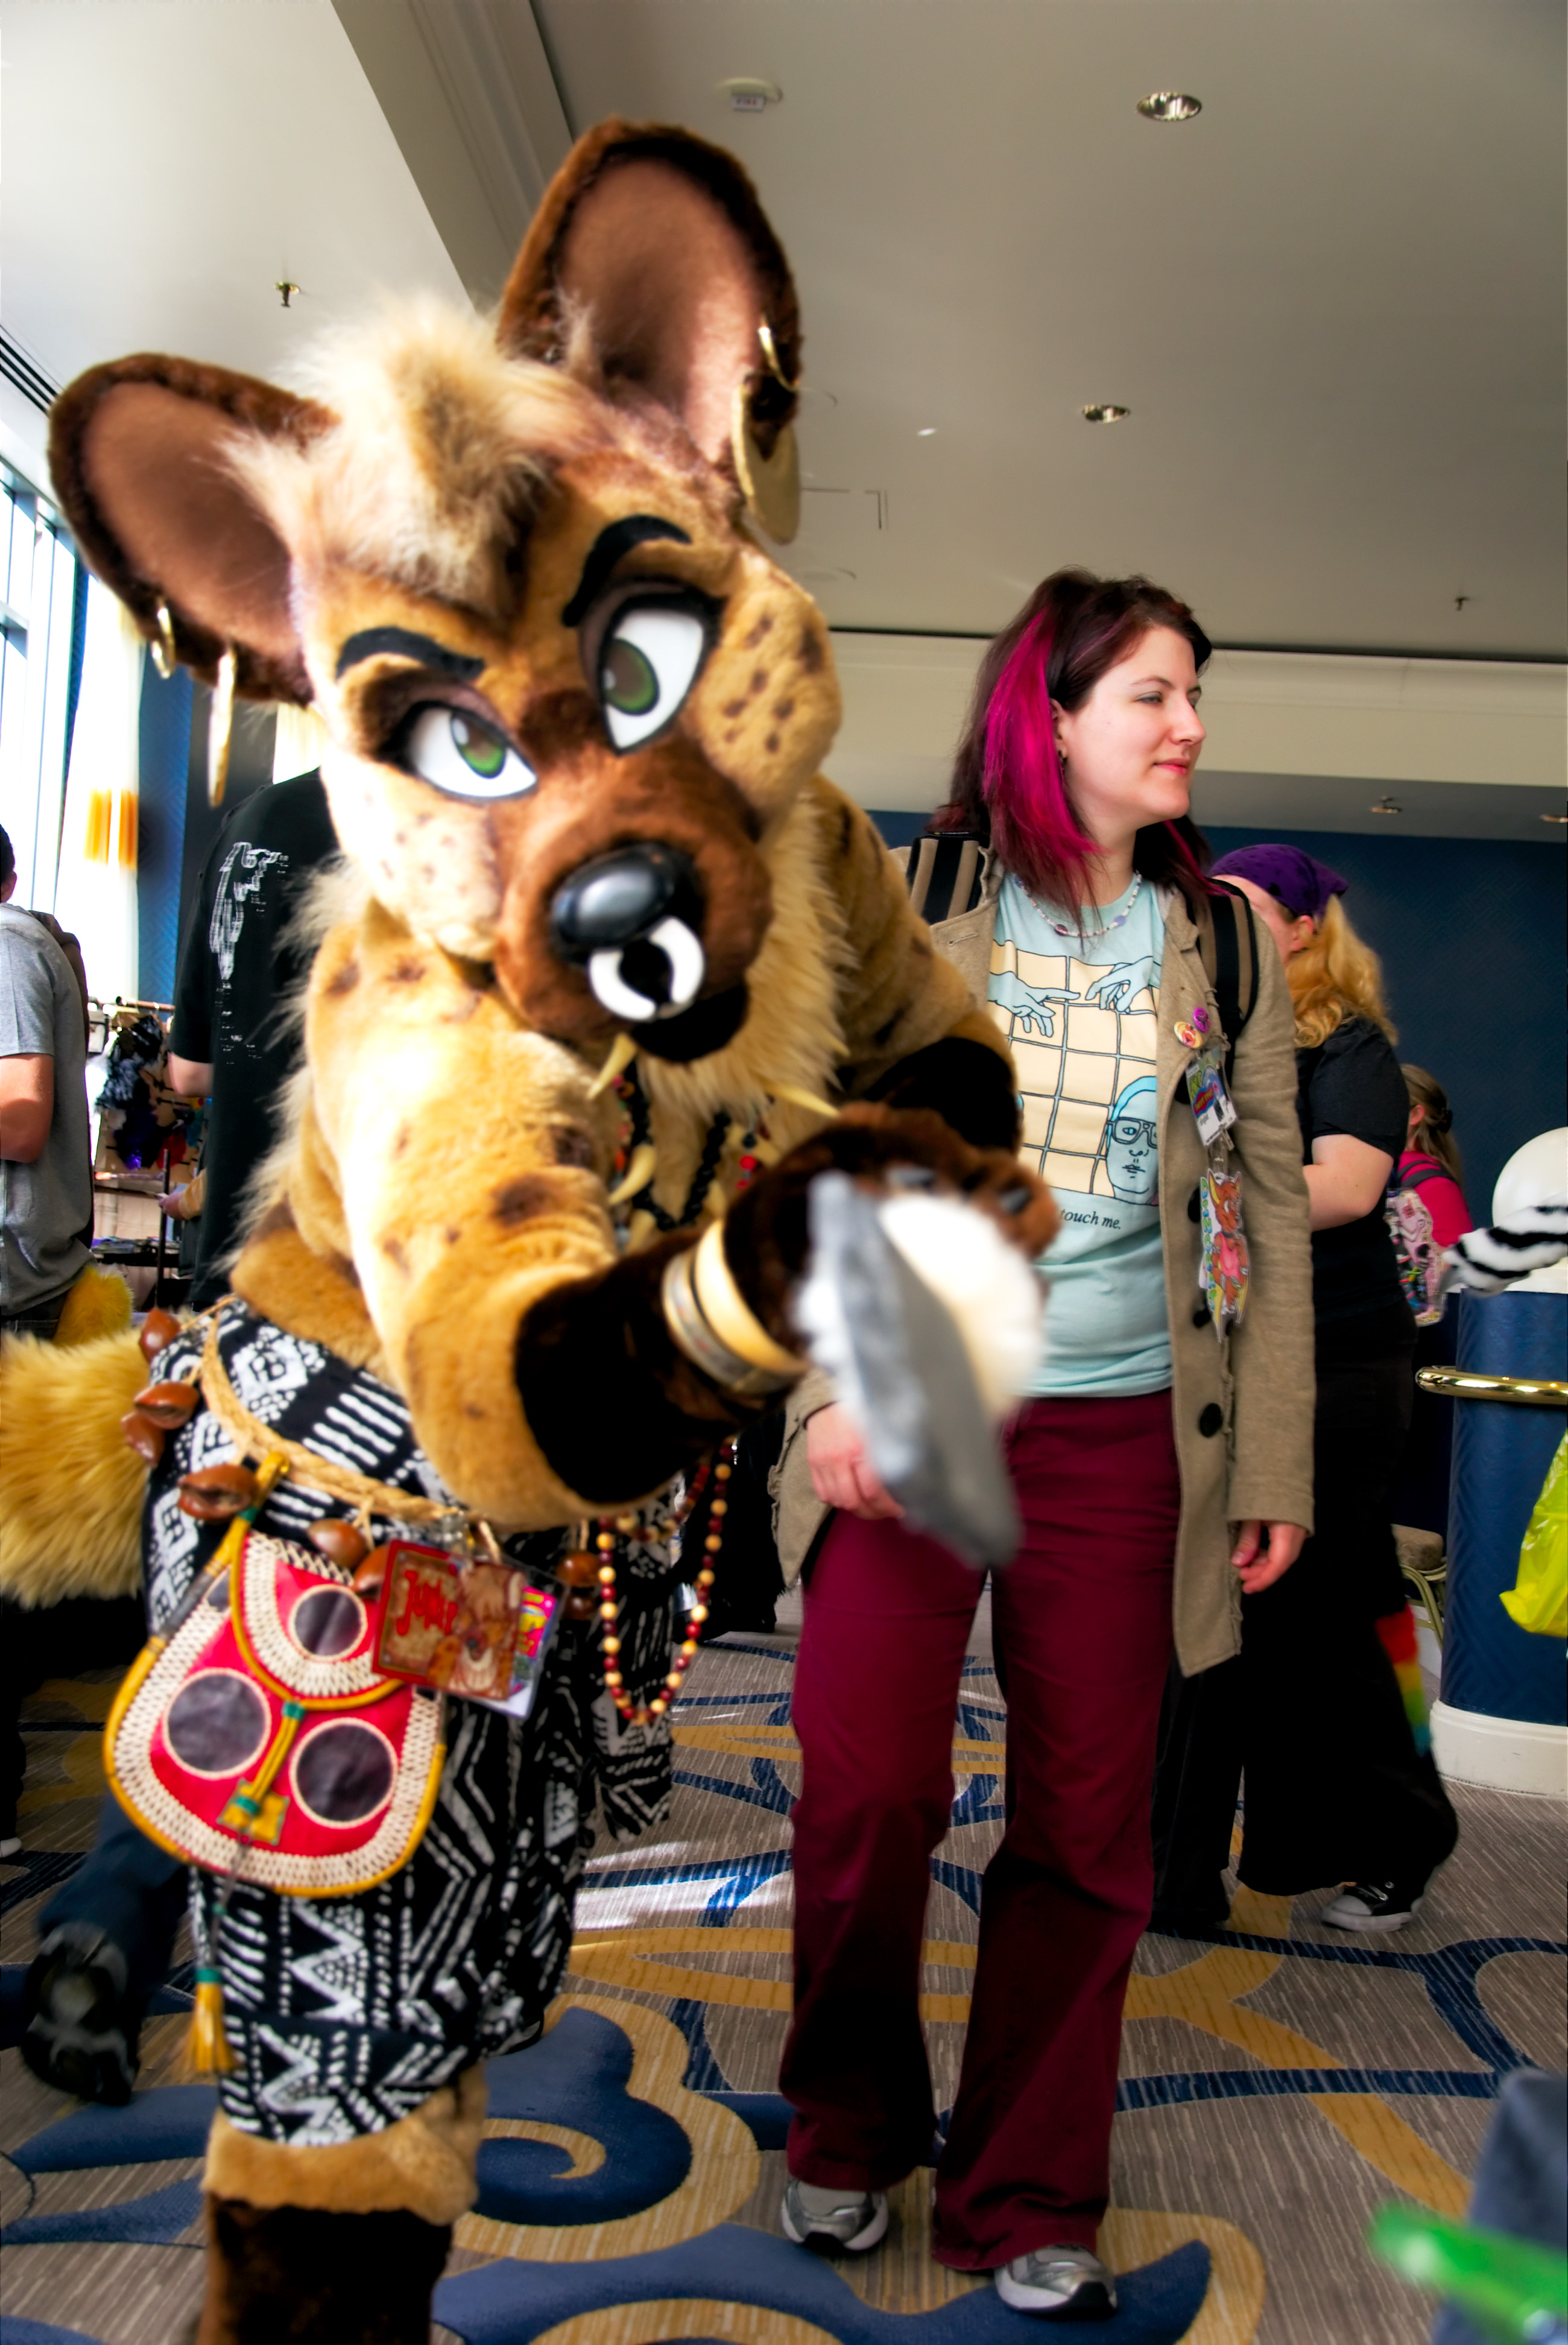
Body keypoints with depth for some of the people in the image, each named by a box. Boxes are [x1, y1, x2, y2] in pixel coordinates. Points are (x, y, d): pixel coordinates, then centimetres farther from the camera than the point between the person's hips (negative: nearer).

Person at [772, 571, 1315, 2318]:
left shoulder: (1225, 940, 7)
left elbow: (1274, 1207, 6)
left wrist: (1273, 1460, 2)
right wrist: (832, 1379, -11)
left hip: (1123, 1433, 2)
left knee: (1086, 1830, 8)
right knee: (865, 1793, 0)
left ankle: (1026, 2206, 29)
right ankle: (848, 2135, 30)